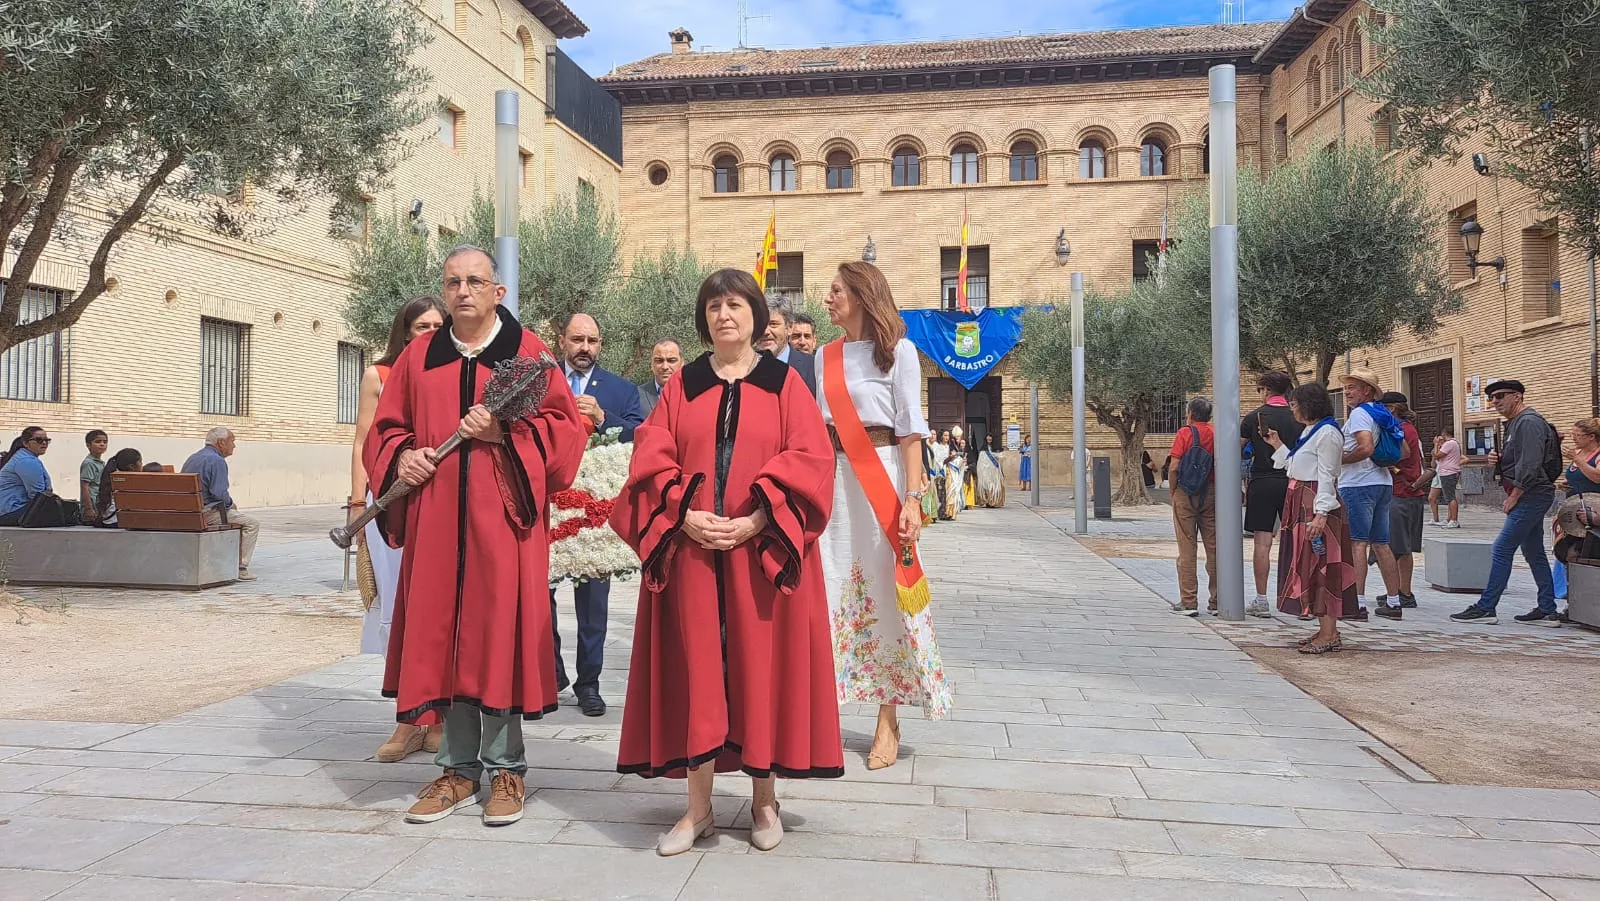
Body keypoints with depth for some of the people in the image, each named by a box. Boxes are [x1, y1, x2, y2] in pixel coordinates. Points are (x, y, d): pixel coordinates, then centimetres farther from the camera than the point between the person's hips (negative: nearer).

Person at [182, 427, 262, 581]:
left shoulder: (192, 458, 17)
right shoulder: (216, 460, -14)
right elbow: (219, 493, -23)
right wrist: (230, 503, -2)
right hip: (207, 513, -10)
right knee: (251, 523, -1)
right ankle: (241, 569, -5)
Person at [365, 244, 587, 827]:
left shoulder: (527, 351, 3)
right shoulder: (418, 359, 13)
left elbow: (566, 427, -2)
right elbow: (385, 429, 17)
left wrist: (504, 433, -15)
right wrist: (402, 458, -3)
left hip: (503, 519, -3)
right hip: (436, 522, 4)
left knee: (501, 635, -2)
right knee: (443, 638, 5)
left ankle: (505, 768, 12)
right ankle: (459, 769, 17)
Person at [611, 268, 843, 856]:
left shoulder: (784, 383, 5)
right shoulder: (682, 386, 10)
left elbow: (809, 460, -4)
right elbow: (652, 460, 4)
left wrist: (755, 522, -15)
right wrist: (685, 515, -13)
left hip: (762, 550, -1)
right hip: (691, 547, 2)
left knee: (761, 665, 2)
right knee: (695, 666, 2)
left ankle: (764, 798, 17)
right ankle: (699, 806, 11)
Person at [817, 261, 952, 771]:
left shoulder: (897, 351, -2)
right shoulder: (825, 356, 14)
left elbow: (910, 430, -6)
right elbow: (819, 427, 15)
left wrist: (913, 498, -15)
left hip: (883, 476, -5)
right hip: (834, 478, 5)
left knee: (885, 590, -1)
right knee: (830, 589, 3)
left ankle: (888, 719, 7)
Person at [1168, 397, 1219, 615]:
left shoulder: (1185, 433, -5)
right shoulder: (1217, 434, 3)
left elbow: (1174, 467, -12)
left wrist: (1172, 492, 1)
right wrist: (1217, 492, 10)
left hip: (1186, 492, -3)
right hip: (1211, 494, 3)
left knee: (1187, 549, 1)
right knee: (1214, 548, 8)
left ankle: (1188, 602, 1)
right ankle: (1216, 601, 11)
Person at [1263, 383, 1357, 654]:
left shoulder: (1326, 433, -12)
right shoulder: (1309, 431, 17)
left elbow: (1326, 476, -18)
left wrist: (1320, 514, -23)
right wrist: (1278, 445, 21)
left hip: (1318, 506, -10)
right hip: (1302, 504, 10)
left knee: (1320, 567, -8)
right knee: (1308, 568, 11)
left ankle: (1329, 634, -5)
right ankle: (1325, 630, 16)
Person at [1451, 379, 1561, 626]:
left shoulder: (1529, 422, -14)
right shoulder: (1514, 423, 18)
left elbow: (1530, 465, -22)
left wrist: (1513, 497, -17)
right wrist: (1498, 460, 5)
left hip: (1531, 496, -11)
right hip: (1530, 497, 11)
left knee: (1502, 550, -10)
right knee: (1534, 554, 12)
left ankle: (1485, 608, -8)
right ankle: (1547, 611, 16)